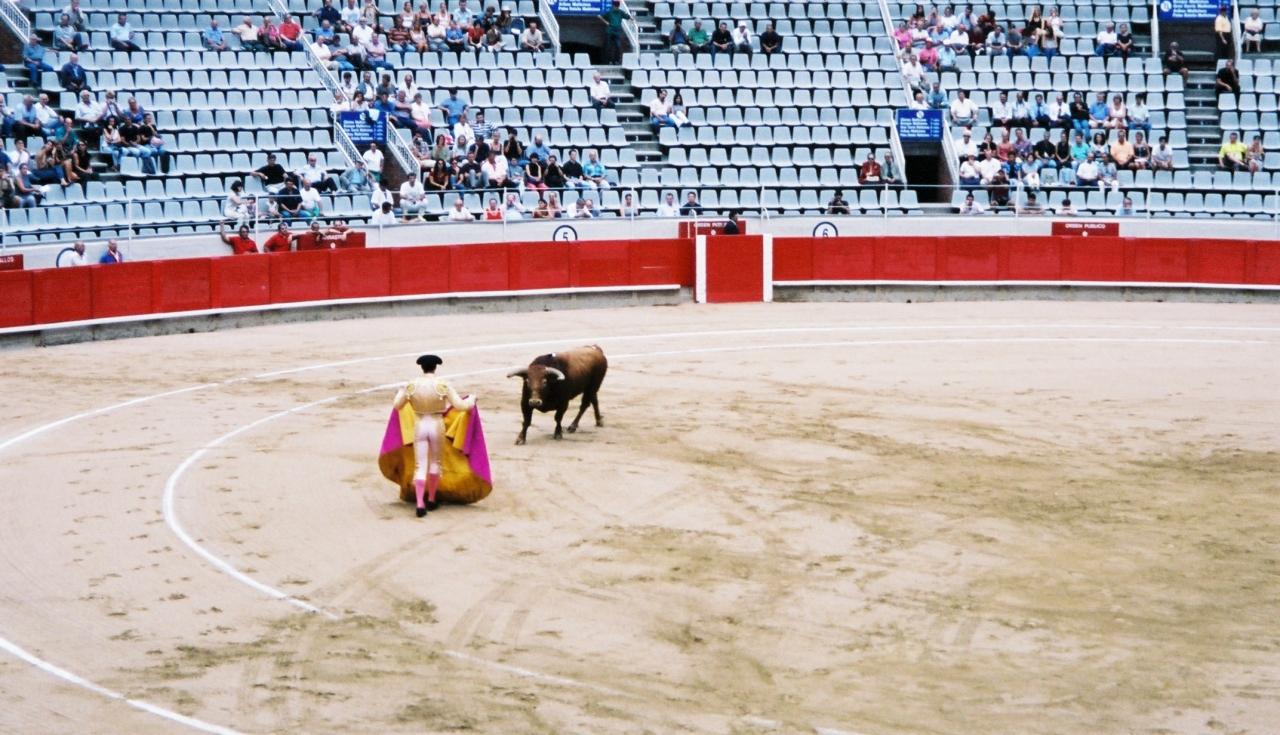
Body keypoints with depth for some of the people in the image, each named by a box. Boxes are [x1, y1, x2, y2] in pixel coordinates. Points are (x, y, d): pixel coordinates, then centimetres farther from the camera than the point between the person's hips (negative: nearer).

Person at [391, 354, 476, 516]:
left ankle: (420, 504, -8)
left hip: (419, 426, 1)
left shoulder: (412, 385, -6)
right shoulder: (443, 384, -12)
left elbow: (396, 406, 5)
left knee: (420, 466, 4)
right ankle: (431, 499, 29)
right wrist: (472, 399, 9)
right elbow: (461, 406, -12)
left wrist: (400, 393, 26)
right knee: (435, 462, 21)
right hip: (437, 426, -1)